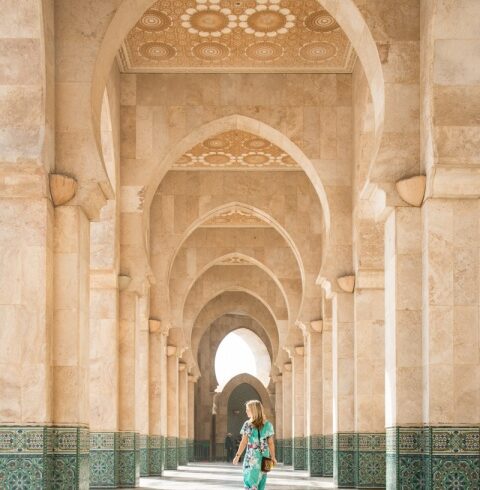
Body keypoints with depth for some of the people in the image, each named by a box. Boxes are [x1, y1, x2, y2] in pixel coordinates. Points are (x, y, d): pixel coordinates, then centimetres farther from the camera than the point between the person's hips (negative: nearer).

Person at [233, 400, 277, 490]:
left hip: (251, 458, -3)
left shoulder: (248, 424, -5)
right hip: (264, 458, 3)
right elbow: (270, 443, 3)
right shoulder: (268, 425, 4)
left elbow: (244, 442, -7)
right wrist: (273, 457, 10)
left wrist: (237, 455, 0)